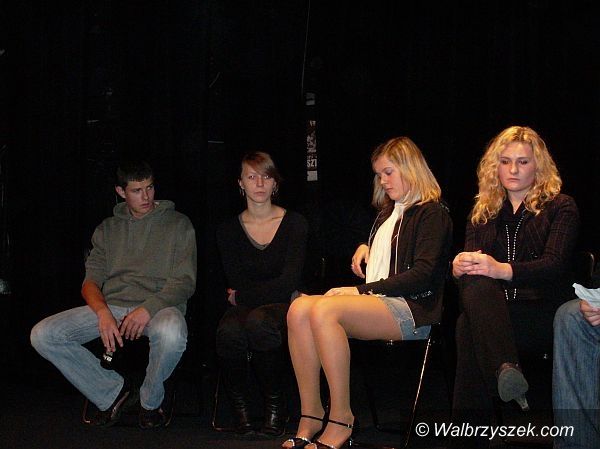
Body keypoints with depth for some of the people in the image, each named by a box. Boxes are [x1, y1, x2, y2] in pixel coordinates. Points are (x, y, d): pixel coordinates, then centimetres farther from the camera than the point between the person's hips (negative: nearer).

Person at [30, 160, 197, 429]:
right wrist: (103, 312, -13)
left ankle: (150, 401, -10)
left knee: (171, 333, -42)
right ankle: (113, 392, -3)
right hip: (112, 305, 4)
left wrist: (148, 309, -19)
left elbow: (185, 283, -1)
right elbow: (91, 281, 10)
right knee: (42, 335, -17)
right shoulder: (108, 229, 19)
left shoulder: (177, 224, 8)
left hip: (159, 305, -4)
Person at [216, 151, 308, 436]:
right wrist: (274, 292, -7)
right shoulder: (229, 231, 11)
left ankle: (275, 406, -17)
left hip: (284, 306, -1)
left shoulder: (294, 223, 4)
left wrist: (242, 297, -5)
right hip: (244, 307, 2)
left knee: (258, 321, -39)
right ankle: (239, 406, -12)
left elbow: (289, 281, -6)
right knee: (229, 331, -36)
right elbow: (237, 285, 2)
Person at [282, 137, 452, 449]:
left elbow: (421, 275, -12)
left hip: (411, 309, -8)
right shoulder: (387, 212, 28)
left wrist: (362, 290, -14)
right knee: (299, 309, -22)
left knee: (323, 310, -33)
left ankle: (341, 420, -30)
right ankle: (311, 417, -23)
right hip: (376, 302, 8)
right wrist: (365, 248, 21)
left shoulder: (432, 213, 1)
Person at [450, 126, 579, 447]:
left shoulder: (561, 207, 11)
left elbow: (555, 264, -6)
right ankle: (506, 370, -56)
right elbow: (471, 266, 13)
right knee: (476, 284, -36)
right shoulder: (483, 212, 24)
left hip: (541, 310, -3)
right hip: (492, 306, 3)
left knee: (470, 327, -36)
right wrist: (459, 267, -14)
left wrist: (502, 270, -24)